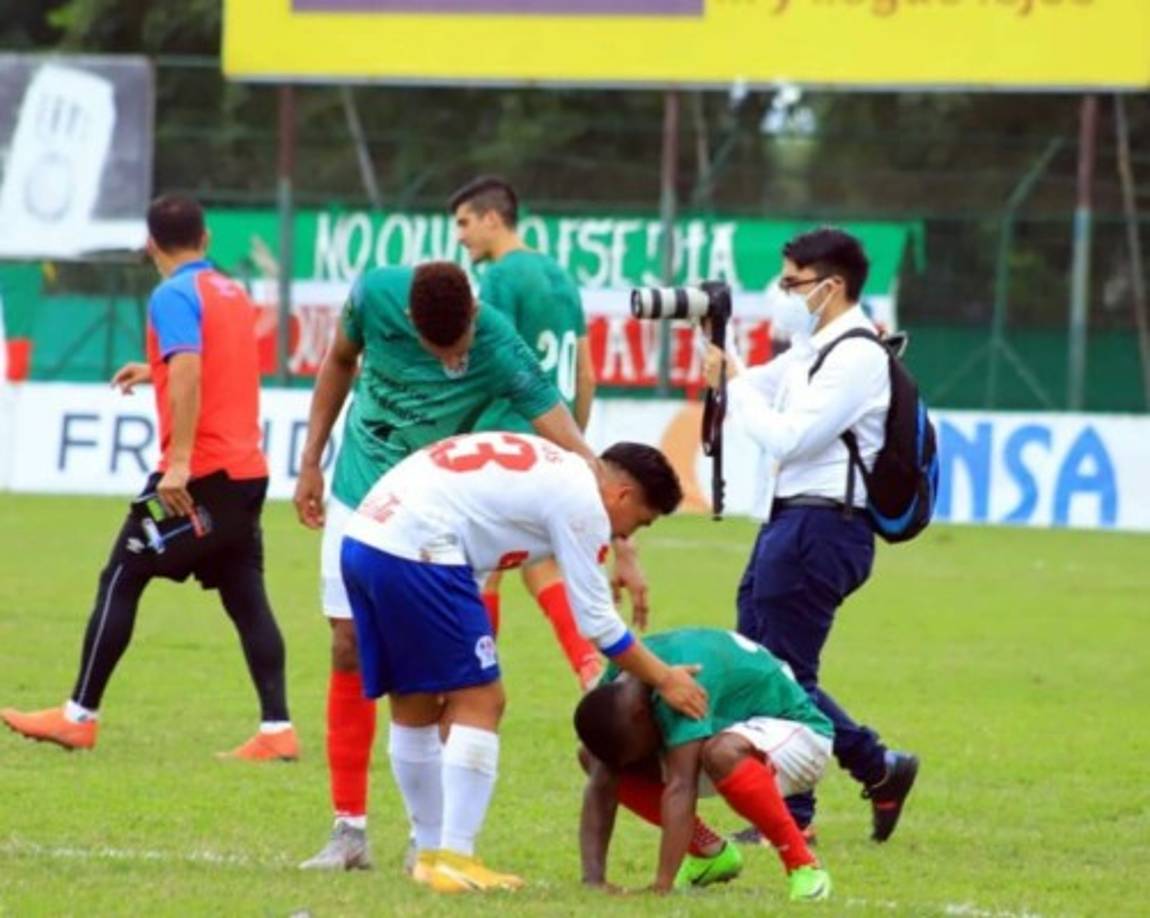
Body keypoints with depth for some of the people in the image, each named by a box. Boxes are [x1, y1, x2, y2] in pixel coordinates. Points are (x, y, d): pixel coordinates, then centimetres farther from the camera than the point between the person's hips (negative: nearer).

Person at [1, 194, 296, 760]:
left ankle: (79, 717, 6)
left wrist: (179, 460, -29)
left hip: (198, 474, -7)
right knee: (246, 597, 5)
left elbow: (188, 375, -24)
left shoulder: (173, 296, -9)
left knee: (121, 580, 2)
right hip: (247, 469, 7)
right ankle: (276, 730, -4)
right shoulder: (232, 293, 16)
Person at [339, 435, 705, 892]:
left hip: (361, 539, 10)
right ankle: (454, 860, -8)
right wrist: (663, 679, 11)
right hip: (416, 551, -10)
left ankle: (430, 853, 26)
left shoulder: (553, 467, 23)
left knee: (413, 703, 18)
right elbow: (597, 621, 0)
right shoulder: (582, 501, -3)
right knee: (479, 700, -4)